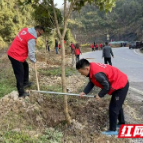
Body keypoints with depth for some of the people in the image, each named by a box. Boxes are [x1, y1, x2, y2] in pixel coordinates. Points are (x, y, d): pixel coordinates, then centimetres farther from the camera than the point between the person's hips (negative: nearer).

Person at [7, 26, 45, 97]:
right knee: (20, 74, -3)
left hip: (13, 52, 10)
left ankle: (25, 83, 37)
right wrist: (34, 60, 0)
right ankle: (21, 93, 6)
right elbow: (31, 52, -17)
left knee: (25, 66, 24)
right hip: (16, 56, -10)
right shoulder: (31, 38, -22)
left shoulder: (26, 29, 4)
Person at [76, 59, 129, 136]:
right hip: (120, 83, 10)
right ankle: (122, 123, 44)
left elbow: (107, 86, -25)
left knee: (113, 108, -1)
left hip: (121, 85, -10)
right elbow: (91, 82, 5)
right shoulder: (92, 68, -4)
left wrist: (100, 95, -11)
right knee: (117, 105, 25)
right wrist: (84, 92, -5)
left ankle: (112, 130, 14)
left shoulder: (97, 74, -34)